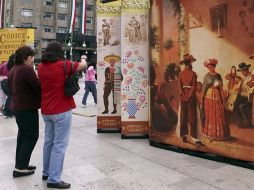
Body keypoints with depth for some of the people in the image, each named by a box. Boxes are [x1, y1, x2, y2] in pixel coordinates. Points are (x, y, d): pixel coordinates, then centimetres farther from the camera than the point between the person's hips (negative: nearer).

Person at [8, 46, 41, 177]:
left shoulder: (14, 69, 11)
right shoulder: (27, 70, -19)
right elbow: (39, 87, -20)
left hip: (17, 106, 10)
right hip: (27, 108, -10)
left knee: (23, 135, 16)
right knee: (31, 136, -2)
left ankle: (20, 164, 22)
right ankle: (20, 168, -1)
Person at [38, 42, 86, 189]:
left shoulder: (41, 67, 4)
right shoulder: (63, 65, -13)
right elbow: (83, 66, -1)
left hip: (46, 110, 7)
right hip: (61, 110, -7)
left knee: (49, 141, 18)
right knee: (60, 144, -2)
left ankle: (46, 172, 29)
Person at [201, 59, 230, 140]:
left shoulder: (218, 76, 4)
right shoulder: (206, 76, 2)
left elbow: (221, 88, 4)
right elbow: (204, 88, 1)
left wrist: (223, 99, 0)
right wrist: (202, 98, -3)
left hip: (217, 97, 1)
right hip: (208, 97, -1)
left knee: (218, 115, 2)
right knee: (209, 115, 3)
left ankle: (218, 133, 12)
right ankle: (210, 133, 12)